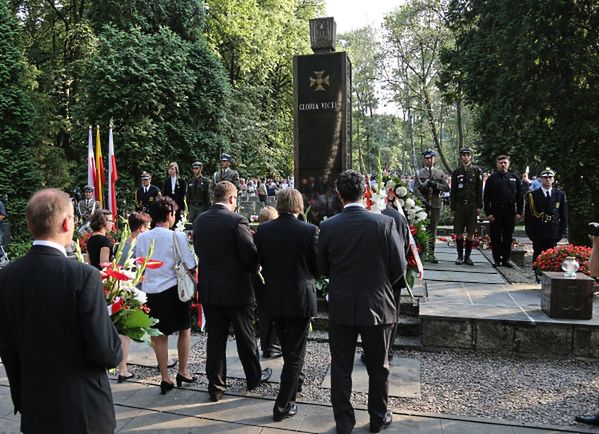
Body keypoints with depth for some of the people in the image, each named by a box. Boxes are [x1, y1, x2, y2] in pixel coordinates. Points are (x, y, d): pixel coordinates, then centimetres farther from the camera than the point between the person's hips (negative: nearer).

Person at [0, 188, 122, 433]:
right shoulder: (83, 276, -23)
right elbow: (107, 352, -21)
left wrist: (21, 399, 15)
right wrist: (115, 353, 1)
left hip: (34, 411, 5)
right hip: (84, 411, -5)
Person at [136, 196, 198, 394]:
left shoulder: (142, 238, 0)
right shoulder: (177, 236, -12)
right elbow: (190, 266, -12)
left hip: (150, 291, 4)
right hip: (173, 289, -4)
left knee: (160, 335, 13)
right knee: (184, 329, 17)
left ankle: (165, 379, 20)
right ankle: (183, 372, 25)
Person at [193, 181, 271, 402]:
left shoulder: (199, 220, 0)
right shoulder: (237, 220, -18)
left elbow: (198, 250, 9)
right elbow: (251, 254, -15)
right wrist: (253, 270, 6)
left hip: (208, 289, 5)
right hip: (236, 289, -4)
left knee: (215, 338, 12)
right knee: (245, 336, 13)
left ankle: (216, 386, 20)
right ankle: (254, 377, 31)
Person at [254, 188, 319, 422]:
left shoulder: (263, 230, -6)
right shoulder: (310, 230, -16)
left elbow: (260, 262, 3)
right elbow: (317, 266, -7)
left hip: (274, 298, 4)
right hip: (300, 299, -4)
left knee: (287, 348, 25)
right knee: (295, 353, 7)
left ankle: (293, 383, 45)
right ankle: (283, 406, 10)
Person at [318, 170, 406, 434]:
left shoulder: (328, 227, -10)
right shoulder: (384, 223, -13)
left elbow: (322, 268, 1)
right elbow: (399, 268, -7)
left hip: (341, 307, 1)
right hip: (378, 306, 0)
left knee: (341, 368, 14)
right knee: (378, 367, 17)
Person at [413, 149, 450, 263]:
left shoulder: (440, 173, 12)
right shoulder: (419, 173, 7)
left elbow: (447, 188, 5)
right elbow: (416, 189, -2)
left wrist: (435, 185, -11)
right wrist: (424, 201, -14)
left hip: (436, 204, 2)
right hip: (422, 204, -2)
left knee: (433, 229, 4)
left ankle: (431, 254, 8)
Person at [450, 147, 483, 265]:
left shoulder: (477, 171, 5)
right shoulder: (456, 172, 8)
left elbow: (479, 190, 3)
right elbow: (453, 192, 8)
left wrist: (479, 206, -3)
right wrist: (453, 208, 3)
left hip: (472, 206, -1)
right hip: (459, 206, 1)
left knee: (471, 233, 2)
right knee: (458, 232, 1)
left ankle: (467, 256, 12)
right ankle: (460, 256, 11)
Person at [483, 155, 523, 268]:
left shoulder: (515, 178, 10)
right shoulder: (492, 178, 4)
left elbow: (519, 196, 10)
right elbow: (486, 197, 1)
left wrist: (519, 212, 2)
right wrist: (488, 213, -7)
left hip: (510, 212, 2)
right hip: (495, 212, -2)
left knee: (508, 237, 6)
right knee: (495, 237, 2)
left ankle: (506, 258, 14)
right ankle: (497, 259, 10)